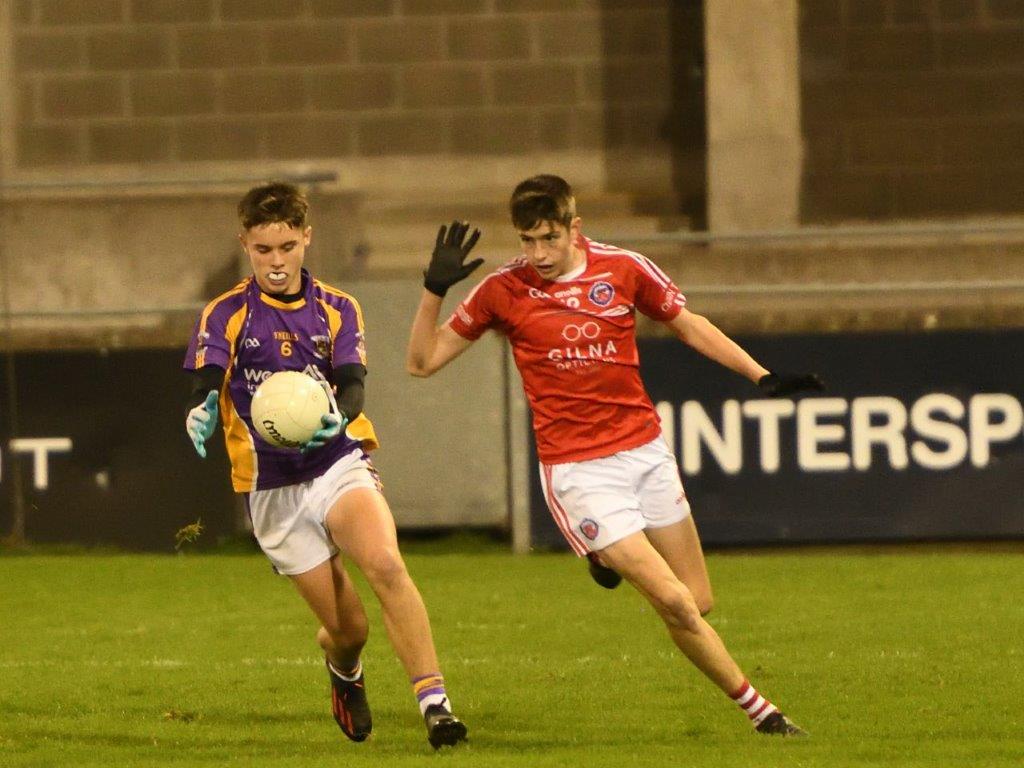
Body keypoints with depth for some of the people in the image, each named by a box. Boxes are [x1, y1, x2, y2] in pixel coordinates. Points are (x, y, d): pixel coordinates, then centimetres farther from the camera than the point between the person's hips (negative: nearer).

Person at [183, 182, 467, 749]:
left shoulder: (337, 310, 6)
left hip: (339, 463, 0)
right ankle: (344, 673, 38)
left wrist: (337, 415, -32)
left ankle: (434, 703, -28)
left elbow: (352, 383, -8)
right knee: (346, 627, -1)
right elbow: (205, 383, -13)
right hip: (271, 486, 0)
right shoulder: (226, 315, 2)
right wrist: (201, 413, -37)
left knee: (385, 566, -29)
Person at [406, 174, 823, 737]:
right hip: (577, 470, -4)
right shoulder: (502, 291, -6)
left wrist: (760, 376, 10)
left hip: (645, 450, 4)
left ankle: (612, 556, 33)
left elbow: (688, 325, 15)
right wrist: (435, 289, -15)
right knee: (674, 603, -12)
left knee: (698, 602, 6)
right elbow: (422, 361, 0)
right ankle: (755, 707, 3)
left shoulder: (624, 269, -1)